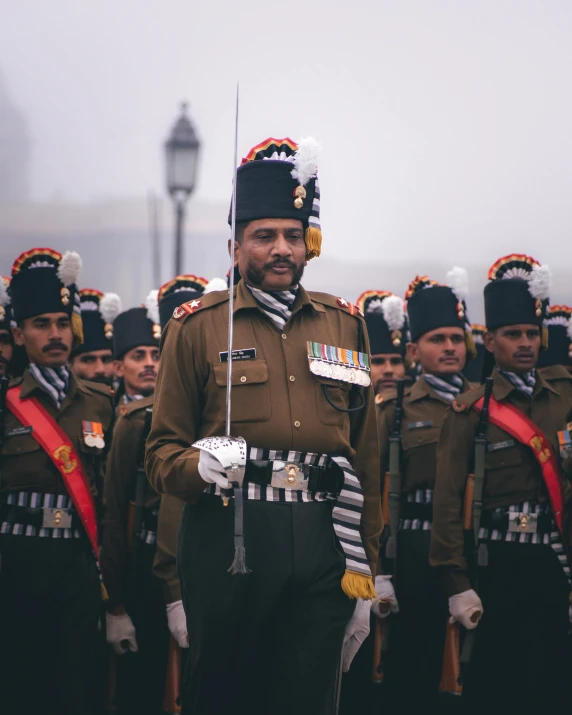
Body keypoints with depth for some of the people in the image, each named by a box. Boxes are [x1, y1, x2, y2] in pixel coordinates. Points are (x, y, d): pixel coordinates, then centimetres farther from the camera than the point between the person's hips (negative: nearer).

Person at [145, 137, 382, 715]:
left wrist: (363, 577, 11)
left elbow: (366, 460, 15)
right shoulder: (197, 326, 4)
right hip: (230, 545, -3)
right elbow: (162, 452, 4)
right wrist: (199, 466, -20)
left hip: (323, 554, 3)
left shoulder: (345, 326, 14)